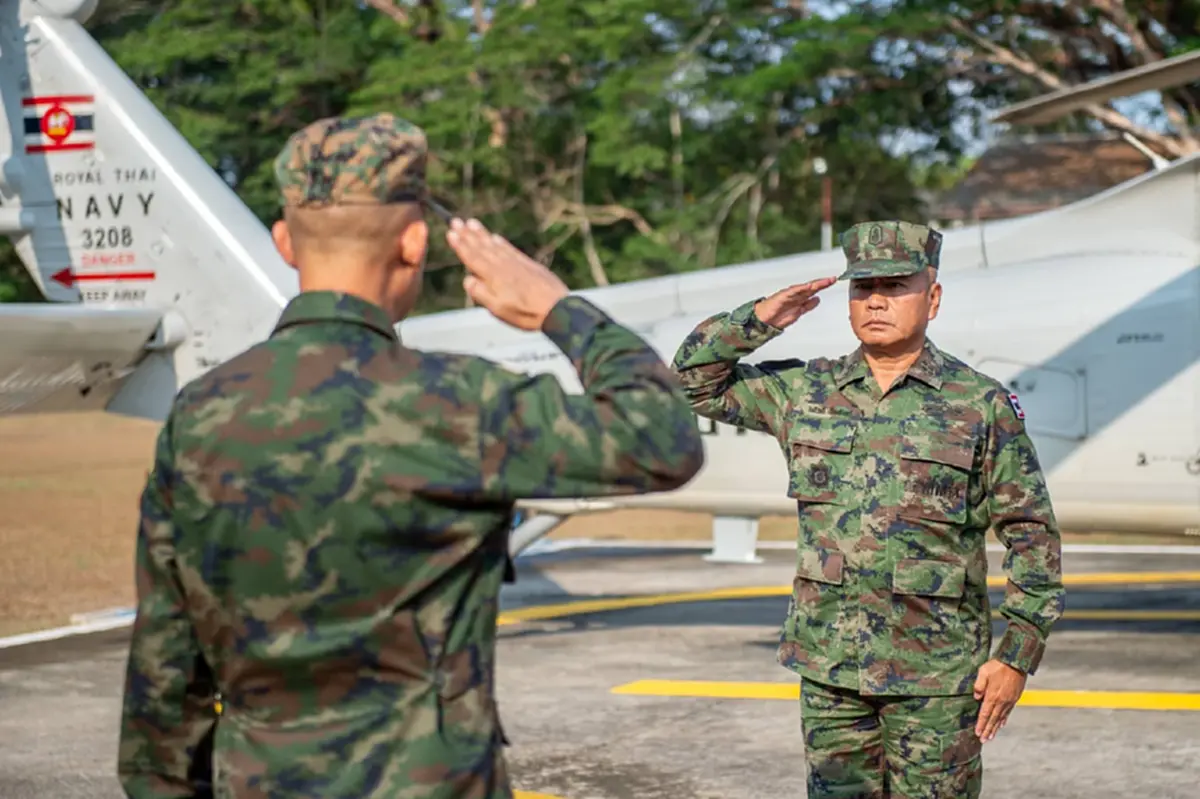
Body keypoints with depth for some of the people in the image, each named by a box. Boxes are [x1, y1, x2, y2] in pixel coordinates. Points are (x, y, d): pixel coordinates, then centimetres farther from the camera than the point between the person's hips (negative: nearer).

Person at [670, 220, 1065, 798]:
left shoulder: (983, 405, -4)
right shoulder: (804, 392, 6)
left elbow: (1032, 535, -2)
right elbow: (694, 380, 13)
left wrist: (1018, 656, -8)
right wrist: (759, 320, -3)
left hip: (935, 674, -4)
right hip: (829, 668, 4)